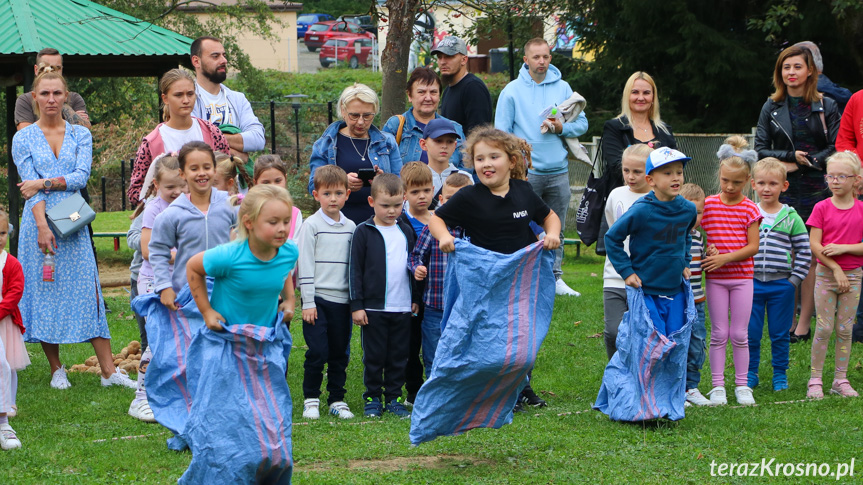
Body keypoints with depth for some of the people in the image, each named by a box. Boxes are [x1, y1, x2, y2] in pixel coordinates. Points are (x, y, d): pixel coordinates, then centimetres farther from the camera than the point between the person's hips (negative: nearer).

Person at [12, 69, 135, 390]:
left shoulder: (80, 135, 9)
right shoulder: (23, 139, 3)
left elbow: (82, 176, -4)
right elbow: (30, 188, -6)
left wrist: (45, 182, -15)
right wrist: (42, 226, -18)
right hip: (39, 221, -1)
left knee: (87, 290, -1)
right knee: (44, 290, 1)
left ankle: (108, 370, -2)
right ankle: (56, 369, 12)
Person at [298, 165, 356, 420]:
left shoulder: (350, 227, 10)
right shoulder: (311, 225, -3)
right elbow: (305, 264, -5)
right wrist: (308, 302, -9)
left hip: (342, 300, 4)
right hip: (317, 298, -4)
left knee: (340, 353, 7)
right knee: (318, 351, -8)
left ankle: (337, 399, 17)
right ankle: (311, 399, 7)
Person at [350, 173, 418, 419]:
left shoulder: (406, 231, 9)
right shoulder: (364, 231, -3)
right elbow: (355, 269, -3)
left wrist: (415, 298, 15)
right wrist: (356, 305, -7)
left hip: (402, 307, 3)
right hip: (373, 306, -3)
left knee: (399, 356, 7)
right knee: (374, 356, 2)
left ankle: (393, 397, 17)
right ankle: (372, 397, 13)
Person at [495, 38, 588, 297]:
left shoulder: (563, 88, 9)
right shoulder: (512, 91, 1)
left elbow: (581, 124, 11)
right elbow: (502, 133, 0)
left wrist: (561, 128, -10)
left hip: (558, 172, 3)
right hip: (526, 172, -3)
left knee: (556, 229, 8)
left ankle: (554, 277, 16)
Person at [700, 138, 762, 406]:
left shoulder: (750, 209, -2)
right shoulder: (708, 205, 1)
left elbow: (753, 247, -6)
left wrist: (725, 257, -16)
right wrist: (707, 250, -14)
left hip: (741, 277, -1)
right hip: (714, 278, 1)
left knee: (739, 334, 2)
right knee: (719, 333, 2)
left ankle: (742, 385, 12)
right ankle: (718, 386, 8)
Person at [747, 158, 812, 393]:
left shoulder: (791, 218, -1)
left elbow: (804, 253, 2)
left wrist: (794, 280, -5)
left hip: (781, 285, -1)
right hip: (751, 283, 1)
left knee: (780, 334, 7)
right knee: (750, 333, 5)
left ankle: (780, 375, 20)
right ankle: (750, 374, 18)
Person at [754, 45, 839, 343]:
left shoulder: (826, 107, 4)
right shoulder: (772, 108, 9)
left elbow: (835, 150, 0)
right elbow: (761, 150, 5)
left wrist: (802, 162, -9)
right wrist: (791, 156, -10)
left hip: (816, 192, -1)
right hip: (783, 193, 1)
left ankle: (804, 323, 3)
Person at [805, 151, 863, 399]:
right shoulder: (822, 208, -4)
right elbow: (814, 244, -9)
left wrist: (843, 248, -17)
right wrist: (835, 268, -14)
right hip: (826, 274, -1)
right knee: (824, 328, -2)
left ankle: (840, 379, 14)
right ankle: (815, 380, 6)